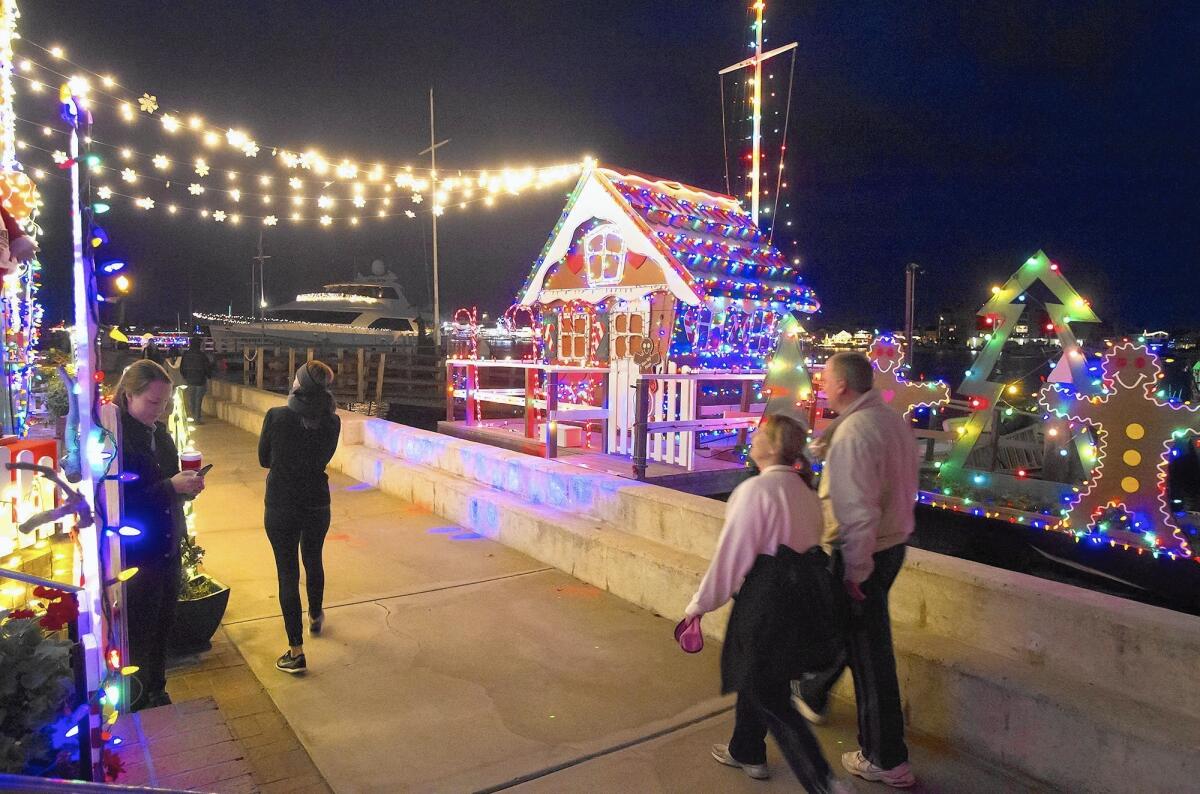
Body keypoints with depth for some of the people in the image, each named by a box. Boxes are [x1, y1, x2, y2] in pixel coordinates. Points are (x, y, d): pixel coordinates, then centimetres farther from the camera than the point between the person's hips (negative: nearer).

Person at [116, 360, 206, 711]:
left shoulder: (159, 432, 8)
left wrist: (186, 485, -2)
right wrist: (170, 487, -24)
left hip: (168, 550, 7)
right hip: (135, 555, -7)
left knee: (162, 630, 19)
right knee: (137, 639, 5)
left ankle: (157, 695, 36)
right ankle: (137, 707, 22)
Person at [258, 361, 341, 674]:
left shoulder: (277, 416, -16)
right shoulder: (332, 422, -8)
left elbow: (264, 458, -2)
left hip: (280, 507, -3)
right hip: (317, 504, 3)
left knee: (288, 572, 4)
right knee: (313, 562, 25)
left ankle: (296, 651, 8)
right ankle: (315, 616, 48)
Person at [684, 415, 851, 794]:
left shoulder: (756, 489, -18)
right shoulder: (803, 489, 9)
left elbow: (732, 553, -18)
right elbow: (810, 540, 13)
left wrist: (700, 604, -9)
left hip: (766, 596, -9)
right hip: (801, 589, 9)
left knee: (767, 696, 3)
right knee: (753, 675, 25)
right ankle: (746, 751, 41)